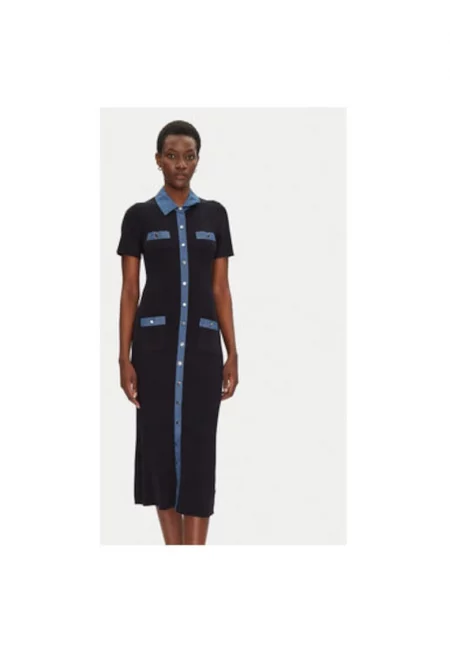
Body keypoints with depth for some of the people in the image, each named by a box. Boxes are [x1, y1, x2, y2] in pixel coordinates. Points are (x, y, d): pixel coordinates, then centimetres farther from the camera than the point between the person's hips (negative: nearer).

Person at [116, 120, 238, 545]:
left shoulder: (214, 214, 7)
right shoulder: (139, 216, 1)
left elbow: (221, 289, 7)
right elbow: (129, 291, 0)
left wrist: (232, 354, 2)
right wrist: (124, 358, -6)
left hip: (202, 343, 1)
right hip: (155, 341, -1)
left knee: (198, 450, -5)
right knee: (160, 445, 3)